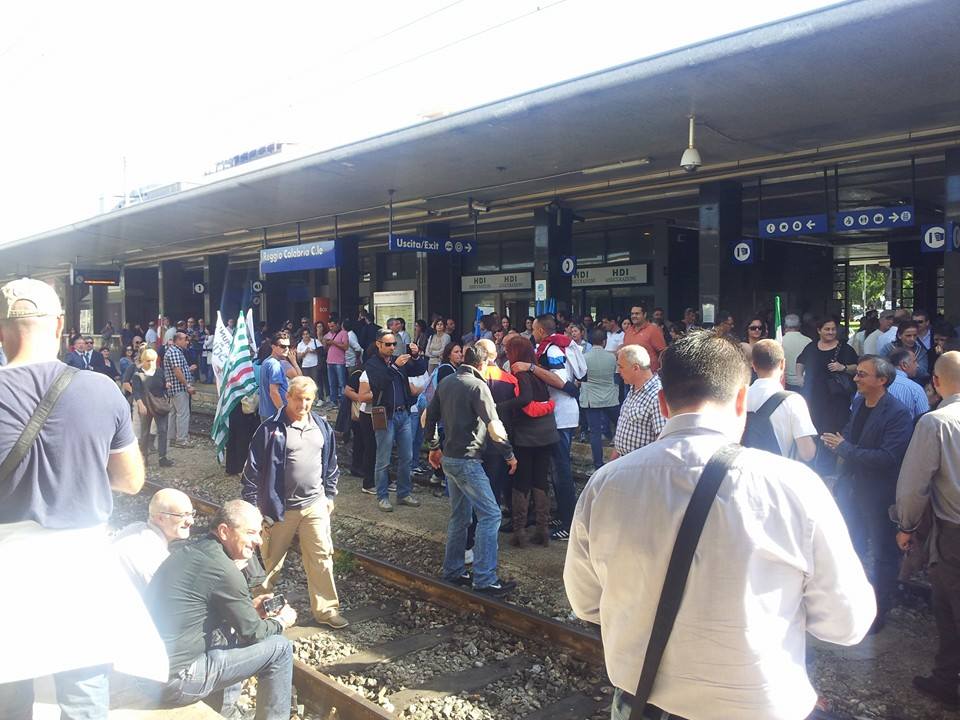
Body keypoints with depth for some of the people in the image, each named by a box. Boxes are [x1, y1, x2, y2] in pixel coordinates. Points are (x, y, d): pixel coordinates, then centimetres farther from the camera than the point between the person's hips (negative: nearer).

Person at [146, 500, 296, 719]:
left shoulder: (190, 552, 7)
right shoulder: (222, 569, -19)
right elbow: (252, 633, -9)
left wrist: (248, 608, 13)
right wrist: (281, 621, 9)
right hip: (175, 679, -9)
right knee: (280, 648, -4)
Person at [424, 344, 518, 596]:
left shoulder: (445, 383, 9)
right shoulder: (477, 386, -14)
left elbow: (429, 417, 14)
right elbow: (494, 426, -19)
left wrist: (434, 447, 25)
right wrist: (509, 454, -8)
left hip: (448, 458, 9)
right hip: (466, 460, -9)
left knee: (460, 516, 18)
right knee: (490, 514, -6)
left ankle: (453, 570, 25)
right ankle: (484, 579, -6)